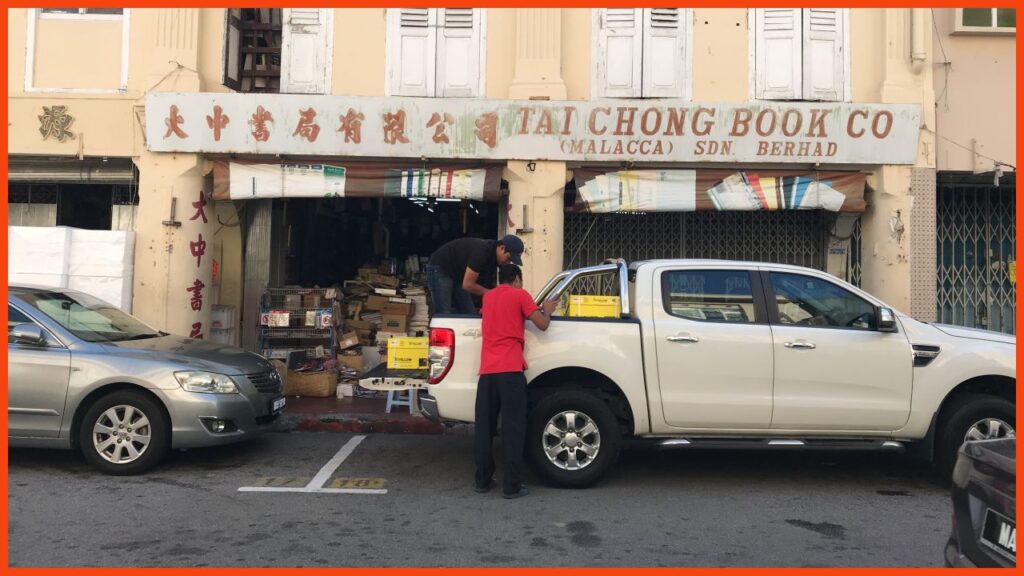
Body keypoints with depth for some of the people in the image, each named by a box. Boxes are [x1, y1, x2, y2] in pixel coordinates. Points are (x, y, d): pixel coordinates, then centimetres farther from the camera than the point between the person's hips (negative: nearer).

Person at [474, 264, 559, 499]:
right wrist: (547, 310, 20)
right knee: (513, 428, -4)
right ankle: (512, 485, -4)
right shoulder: (520, 295, 4)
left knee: (484, 427, 9)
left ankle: (483, 480, 13)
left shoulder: (488, 296, 21)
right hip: (510, 369, -5)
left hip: (487, 370, 5)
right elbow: (542, 325, 0)